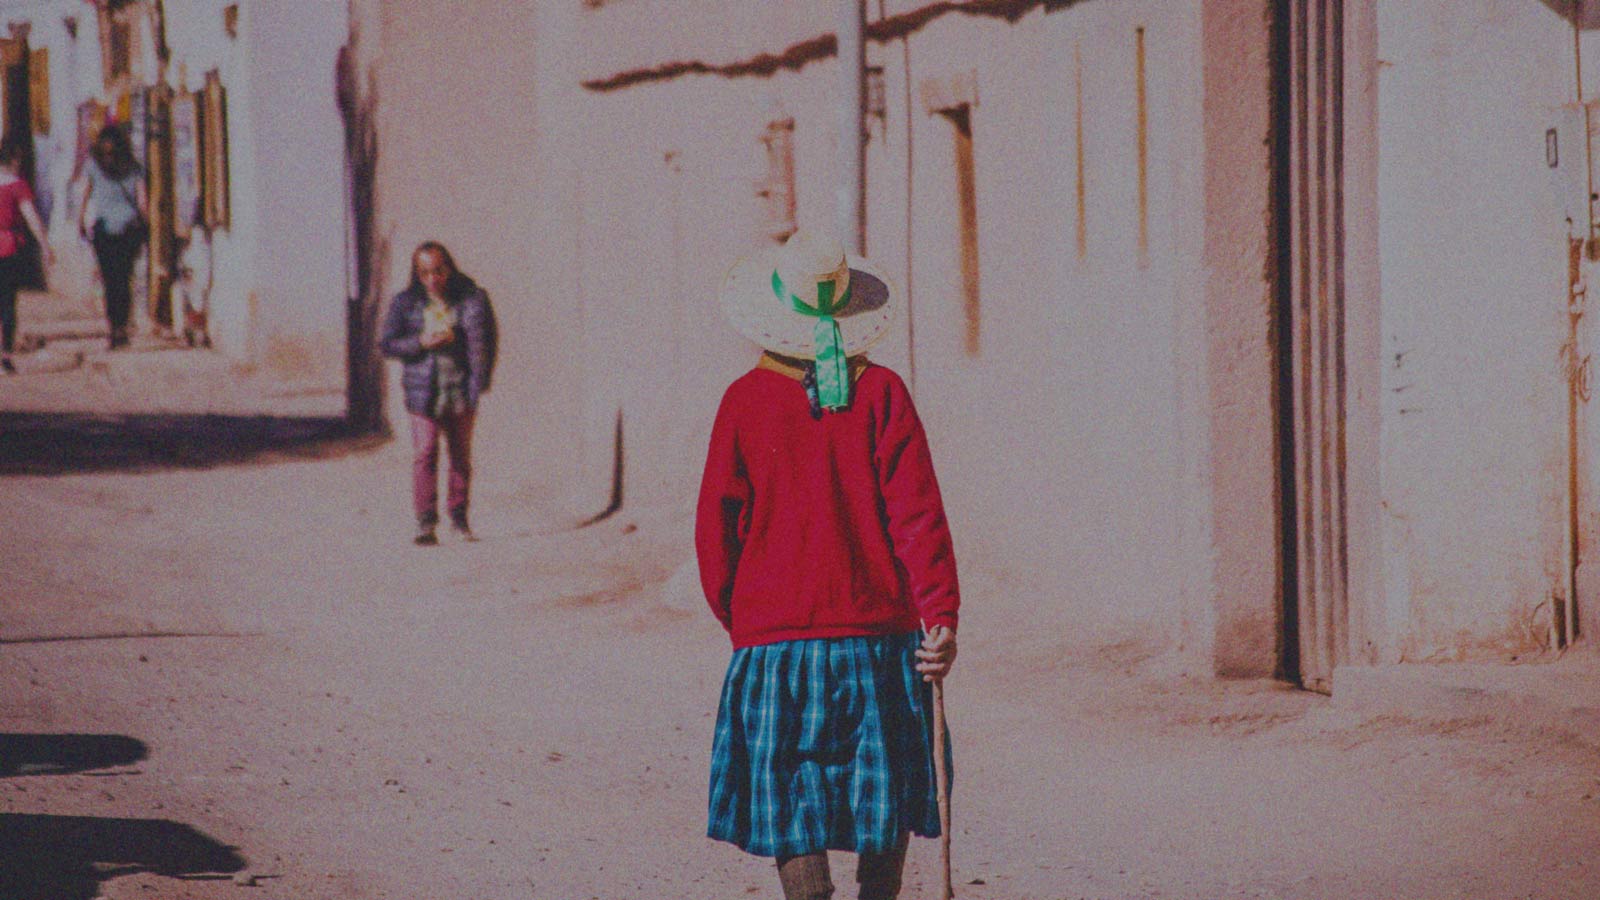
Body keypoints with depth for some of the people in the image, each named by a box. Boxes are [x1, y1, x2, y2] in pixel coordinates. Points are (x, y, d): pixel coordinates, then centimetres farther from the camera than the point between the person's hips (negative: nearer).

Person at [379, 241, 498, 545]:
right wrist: (421, 343, -12)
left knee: (461, 454, 7)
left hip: (460, 389, 1)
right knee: (425, 454, -7)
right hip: (423, 391, -1)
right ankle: (425, 522, -7)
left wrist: (480, 381, -8)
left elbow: (485, 342, 2)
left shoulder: (471, 299, 0)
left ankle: (459, 517, 18)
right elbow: (387, 344, 4)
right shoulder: (405, 303, 2)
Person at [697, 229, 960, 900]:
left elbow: (716, 525, 1)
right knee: (887, 804, 15)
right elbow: (917, 512, -9)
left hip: (775, 638, -1)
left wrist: (735, 617, 15)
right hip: (880, 631, 1)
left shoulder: (746, 400, -3)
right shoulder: (881, 393, -3)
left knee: (794, 818, 0)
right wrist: (941, 613, -9)